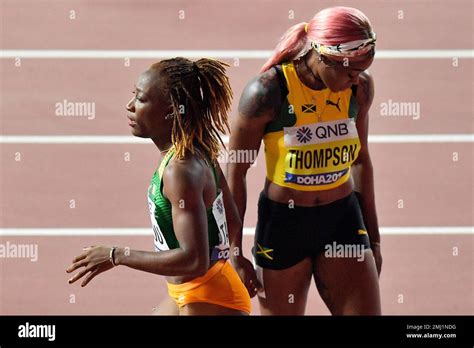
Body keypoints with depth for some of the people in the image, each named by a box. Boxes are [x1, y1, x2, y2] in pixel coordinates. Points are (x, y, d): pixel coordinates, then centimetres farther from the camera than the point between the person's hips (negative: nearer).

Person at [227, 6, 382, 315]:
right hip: (283, 223, -3)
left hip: (343, 220, 4)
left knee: (367, 310, -1)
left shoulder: (360, 87, -5)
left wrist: (373, 236, 16)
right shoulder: (268, 91, -18)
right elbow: (235, 171, -9)